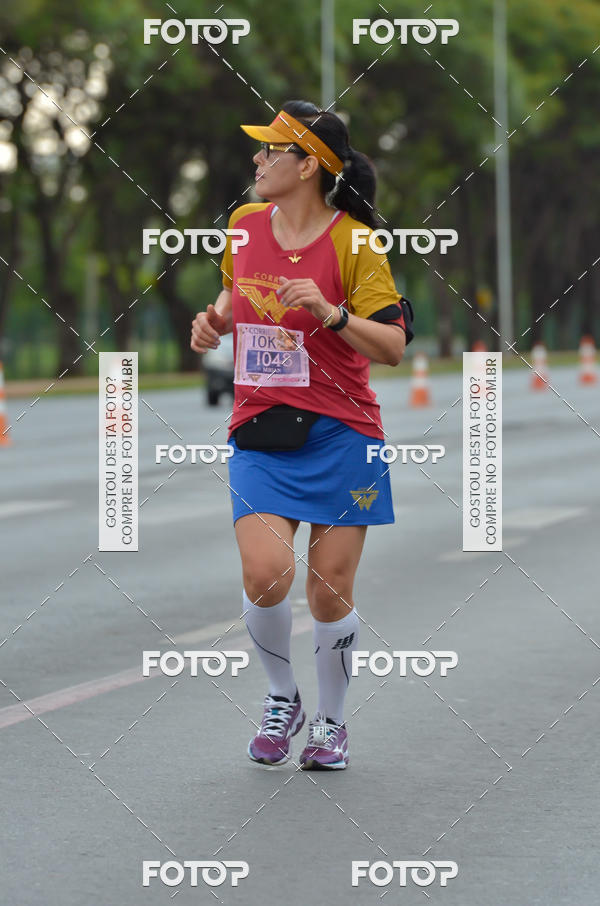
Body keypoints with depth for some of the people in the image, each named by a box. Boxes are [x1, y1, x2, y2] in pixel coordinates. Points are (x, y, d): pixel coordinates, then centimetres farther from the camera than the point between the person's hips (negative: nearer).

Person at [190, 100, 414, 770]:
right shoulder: (244, 224, 6)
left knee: (330, 591, 1)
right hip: (258, 433, 3)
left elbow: (393, 345, -10)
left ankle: (329, 719, 24)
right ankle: (280, 698, 10)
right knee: (265, 575, -16)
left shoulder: (354, 240, -8)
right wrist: (215, 318, 6)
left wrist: (332, 313, -25)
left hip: (340, 436, -3)